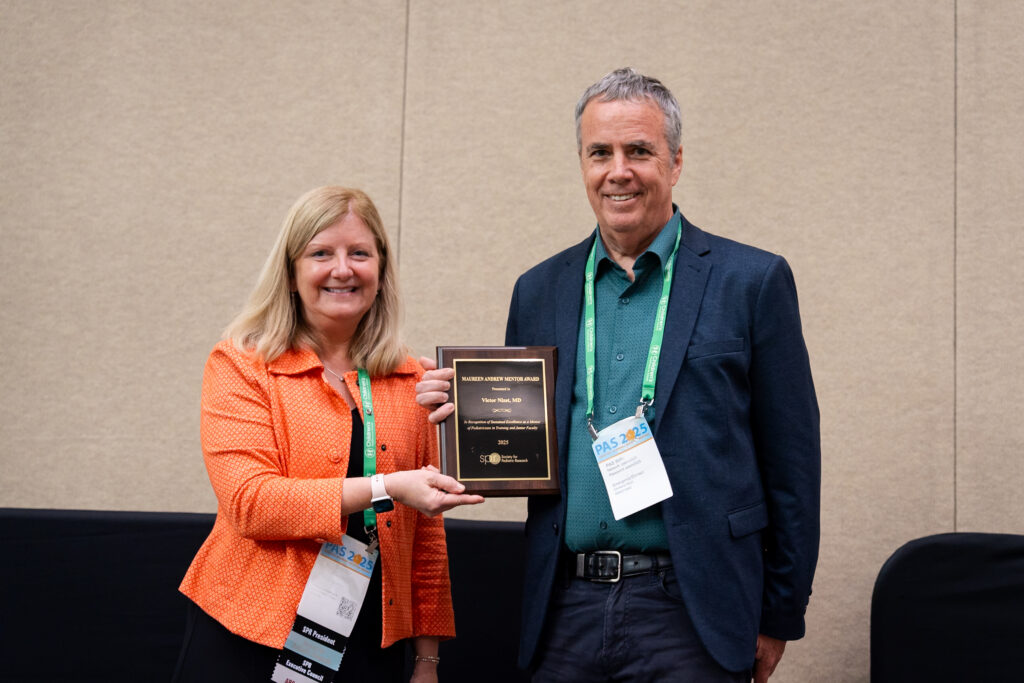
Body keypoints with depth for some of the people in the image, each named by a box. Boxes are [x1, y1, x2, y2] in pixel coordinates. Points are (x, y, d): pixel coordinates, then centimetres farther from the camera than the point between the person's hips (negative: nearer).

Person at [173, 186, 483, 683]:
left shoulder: (410, 382, 7)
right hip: (253, 642, -3)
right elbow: (248, 501, -15)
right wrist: (384, 489, -22)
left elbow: (426, 534, 10)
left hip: (372, 643, 3)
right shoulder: (239, 365, -3)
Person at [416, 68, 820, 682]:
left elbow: (792, 463, 0)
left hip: (688, 615, -3)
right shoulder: (539, 291, 11)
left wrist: (779, 618, -1)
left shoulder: (752, 281, -1)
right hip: (565, 614, 3)